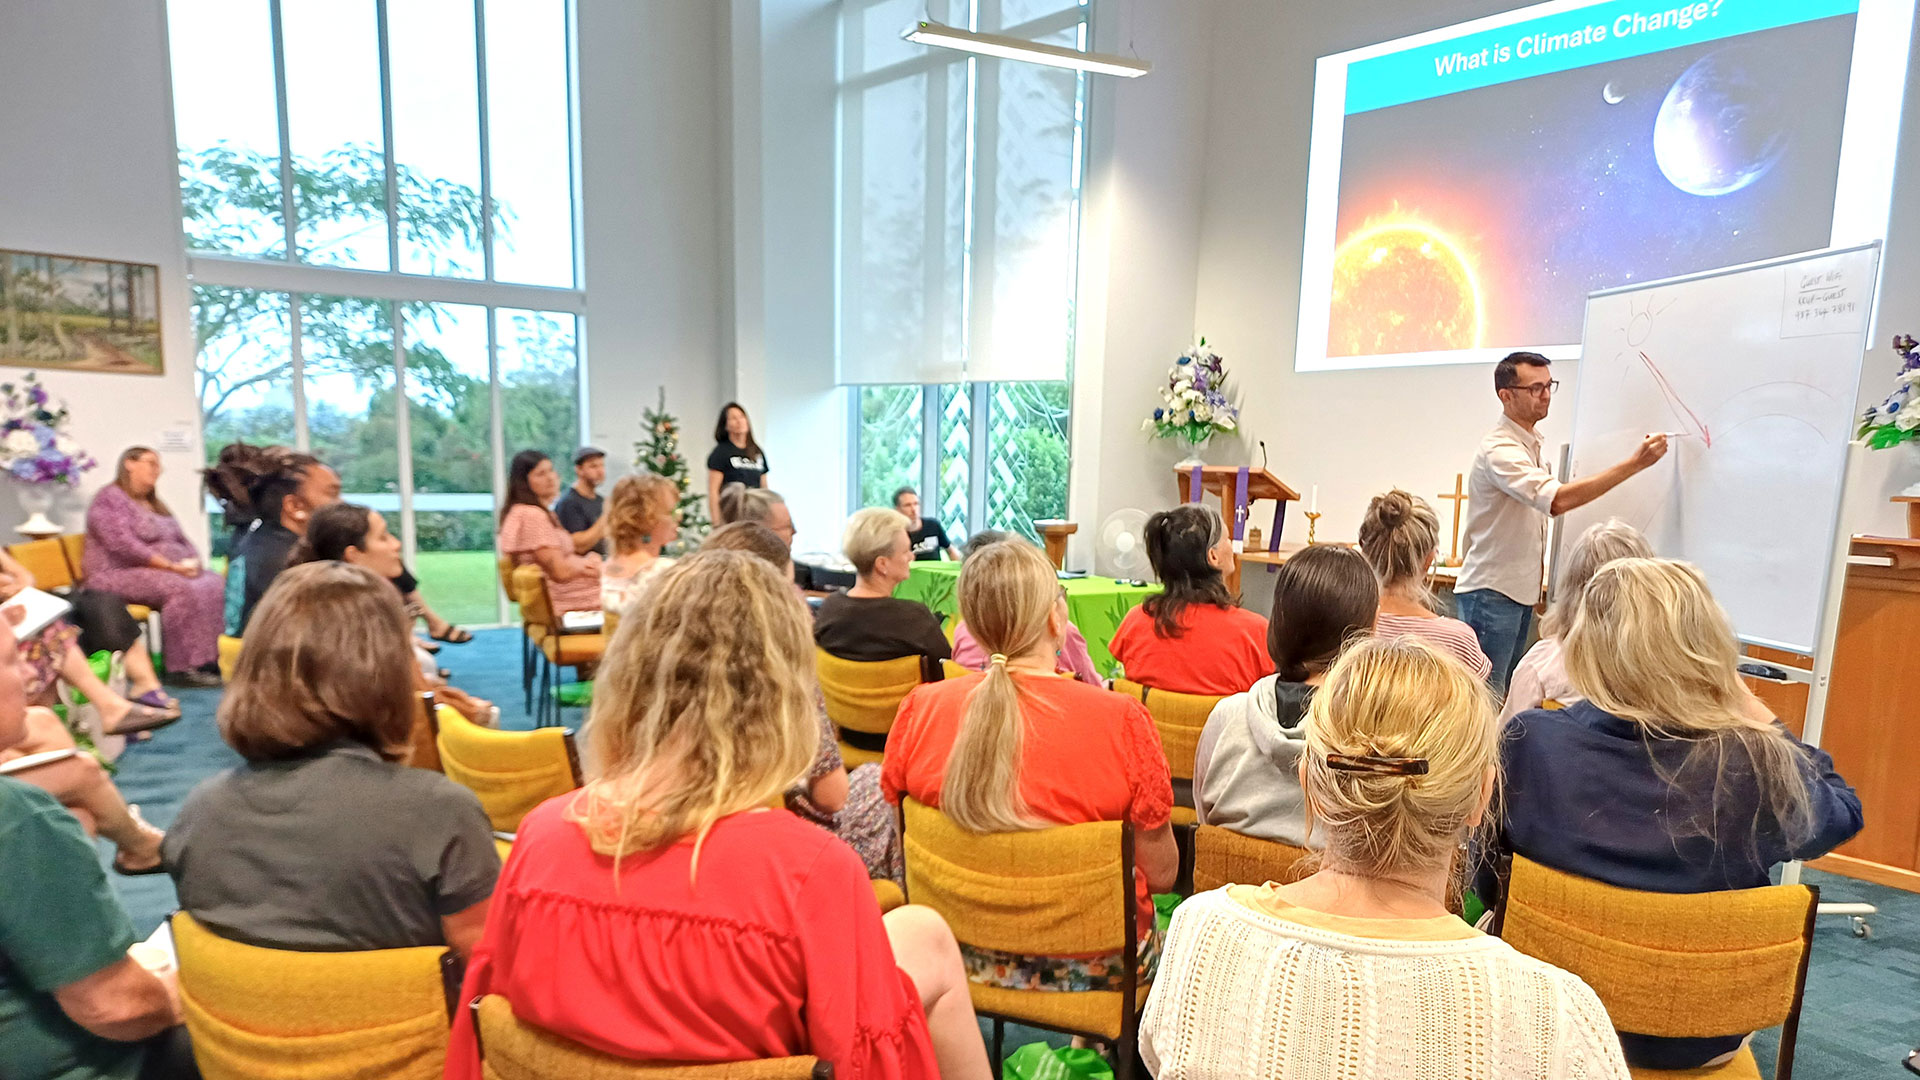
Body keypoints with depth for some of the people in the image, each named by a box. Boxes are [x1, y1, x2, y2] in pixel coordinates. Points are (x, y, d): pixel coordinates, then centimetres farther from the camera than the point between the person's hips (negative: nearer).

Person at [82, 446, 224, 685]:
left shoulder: (155, 504, 24)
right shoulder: (109, 499, -4)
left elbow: (181, 540, 21)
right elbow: (125, 546, -17)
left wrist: (193, 560, -2)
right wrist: (170, 566, -21)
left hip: (172, 571, 8)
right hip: (120, 574, -8)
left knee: (215, 585, -19)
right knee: (181, 589, -34)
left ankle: (212, 659, -26)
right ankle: (183, 667, -30)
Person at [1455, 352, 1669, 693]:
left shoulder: (1530, 443, 14)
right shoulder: (1500, 450, -18)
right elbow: (1556, 500, -33)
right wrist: (1634, 463, -30)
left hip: (1520, 588, 10)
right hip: (1491, 590, -10)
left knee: (1509, 690, 14)